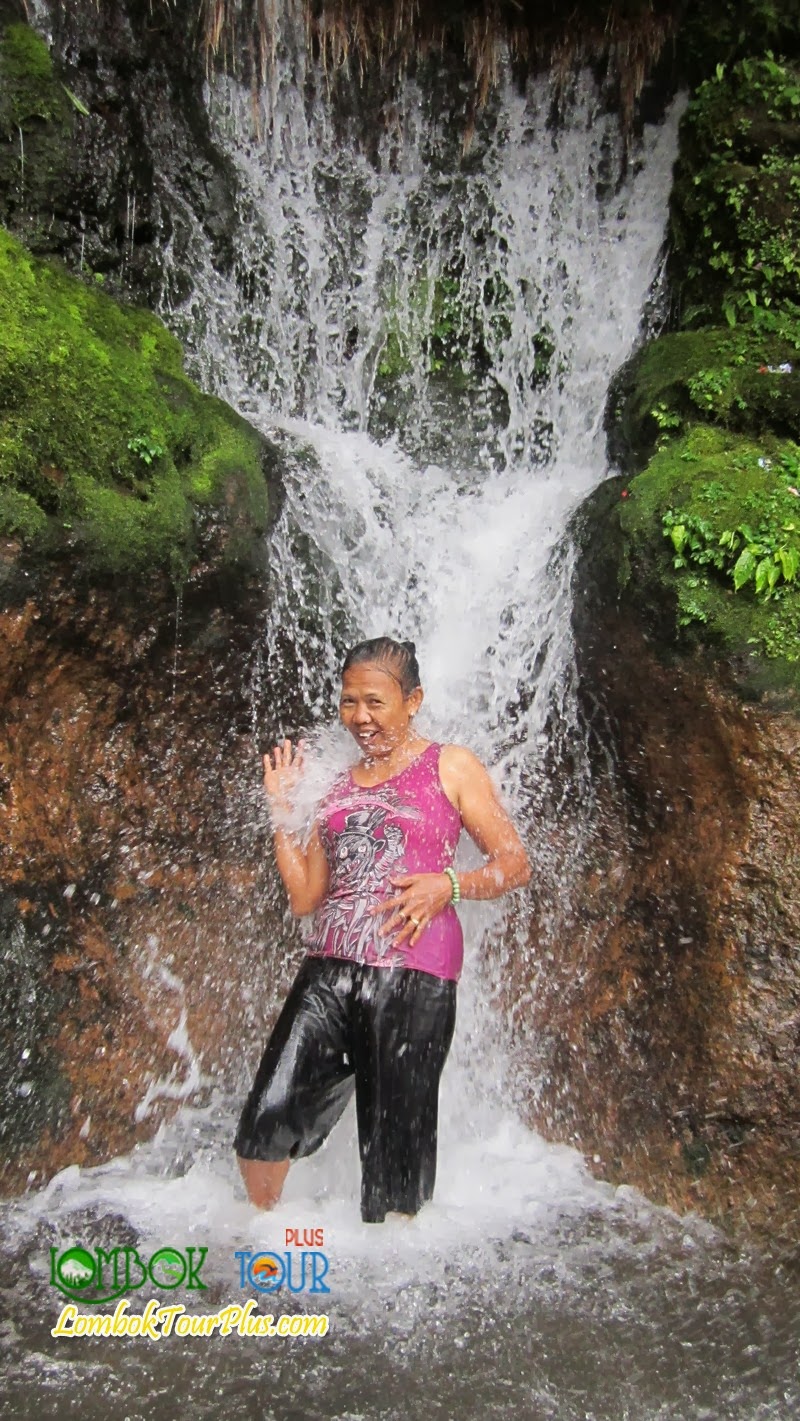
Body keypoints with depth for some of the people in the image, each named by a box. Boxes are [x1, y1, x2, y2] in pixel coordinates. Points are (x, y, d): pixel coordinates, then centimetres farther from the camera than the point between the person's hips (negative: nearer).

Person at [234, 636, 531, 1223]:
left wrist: (449, 884, -13)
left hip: (412, 973, -4)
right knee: (264, 1125, -5)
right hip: (329, 970, 4)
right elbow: (304, 897, 18)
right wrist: (281, 811, 12)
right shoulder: (338, 786, 20)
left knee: (394, 1145, -1)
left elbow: (516, 864, 4)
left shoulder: (451, 767, 7)